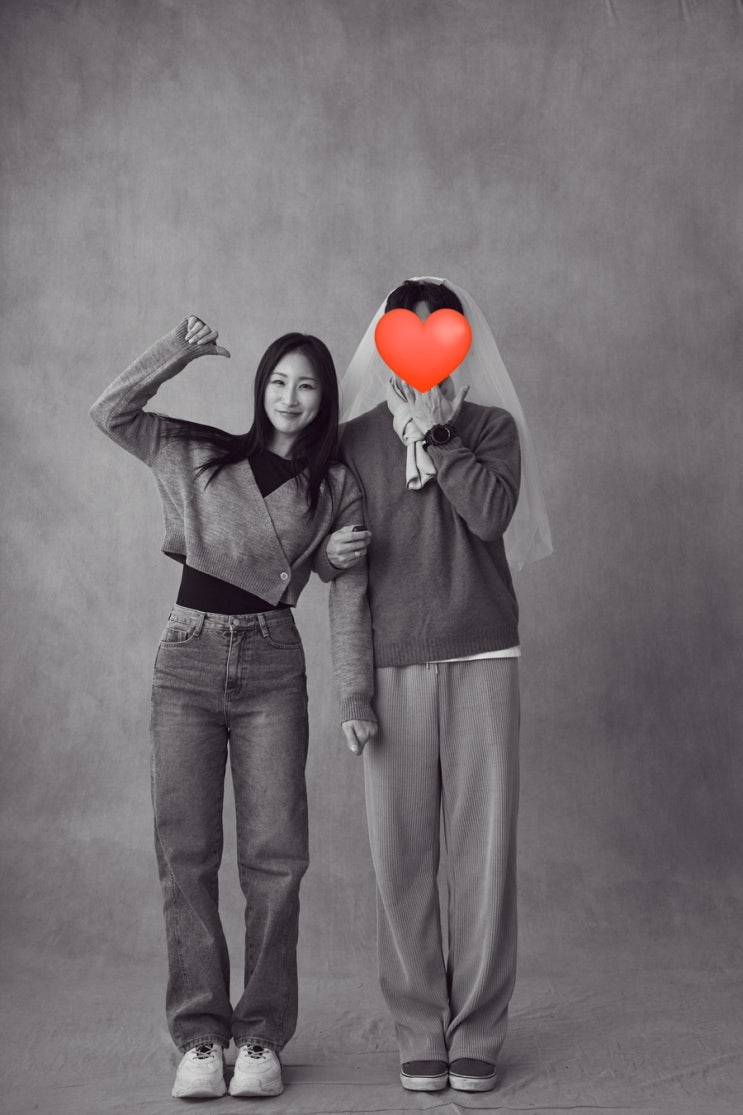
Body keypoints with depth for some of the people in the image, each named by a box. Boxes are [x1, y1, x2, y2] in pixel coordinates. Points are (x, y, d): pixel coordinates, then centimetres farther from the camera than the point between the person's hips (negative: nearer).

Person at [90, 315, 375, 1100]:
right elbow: (111, 412, 4)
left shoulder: (337, 489, 6)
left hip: (272, 668, 0)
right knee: (185, 853, -1)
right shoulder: (201, 457, 8)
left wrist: (355, 698, -8)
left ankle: (261, 1036, 9)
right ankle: (198, 1036, 8)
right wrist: (181, 350, -3)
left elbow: (348, 598, 0)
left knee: (274, 855, -2)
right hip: (187, 662, 0)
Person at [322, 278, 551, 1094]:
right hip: (391, 663, 1)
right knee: (401, 848, 0)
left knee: (483, 843, -1)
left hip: (480, 656, -1)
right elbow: (327, 555, 14)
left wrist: (432, 433, -5)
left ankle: (477, 1033, 9)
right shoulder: (354, 440, 12)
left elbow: (491, 512, -10)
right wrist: (330, 556, -8)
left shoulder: (493, 428, 9)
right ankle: (420, 1031, 11)